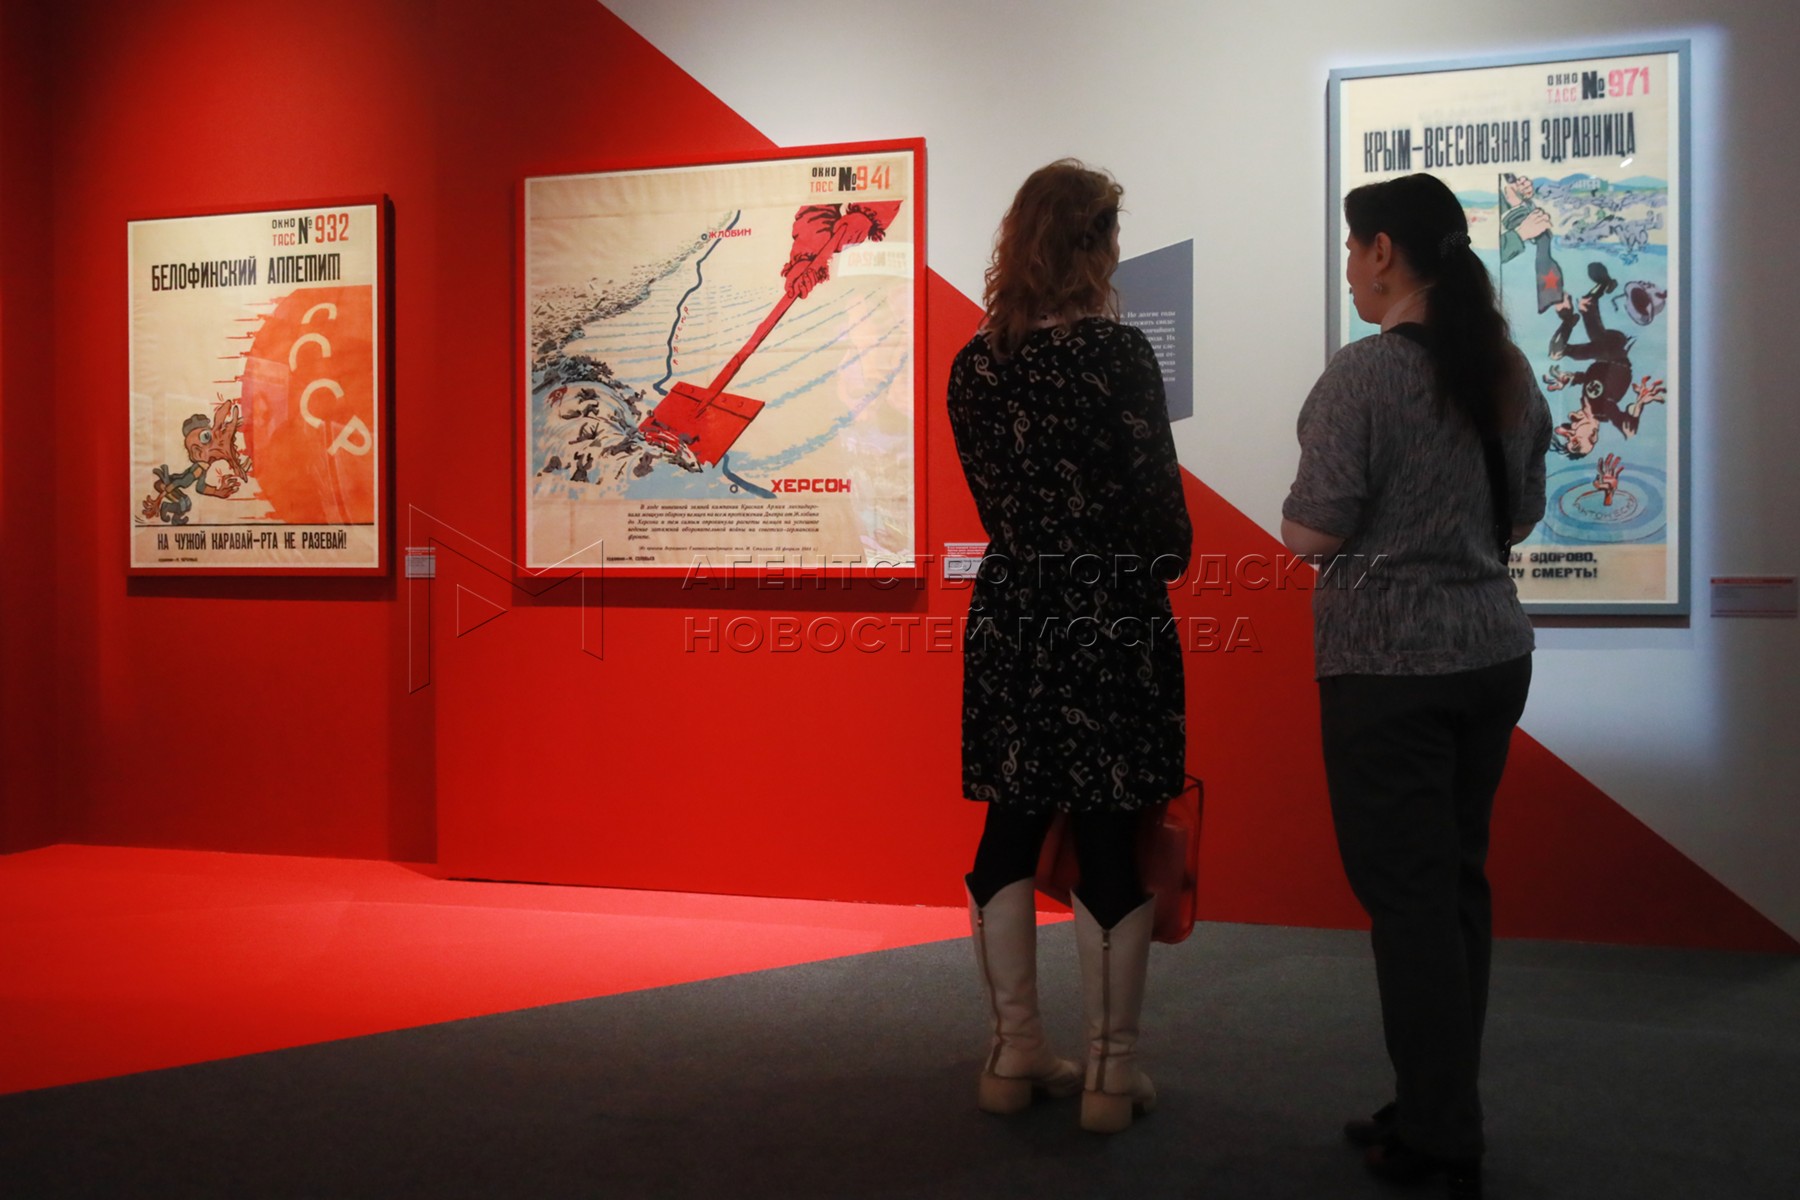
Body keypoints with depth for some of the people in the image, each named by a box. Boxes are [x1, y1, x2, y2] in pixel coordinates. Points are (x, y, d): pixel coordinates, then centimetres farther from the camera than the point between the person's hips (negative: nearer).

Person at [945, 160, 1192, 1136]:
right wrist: (1167, 561, 12)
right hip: (1111, 617, -5)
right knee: (1112, 842, 3)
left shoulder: (974, 364, 4)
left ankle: (1015, 1053, 22)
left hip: (1009, 612, 5)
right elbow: (1157, 492, -8)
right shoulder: (1116, 351, -11)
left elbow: (994, 495, 10)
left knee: (1010, 830, 13)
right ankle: (1110, 1071, 11)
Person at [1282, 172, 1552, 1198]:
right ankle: (1441, 1110, 25)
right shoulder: (1510, 369, 7)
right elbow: (1522, 516, 15)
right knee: (1460, 880, 14)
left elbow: (1312, 533, -16)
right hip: (1492, 650, 7)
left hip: (1388, 663, -7)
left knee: (1407, 891, 1)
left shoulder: (1366, 372, -15)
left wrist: (1296, 516, 5)